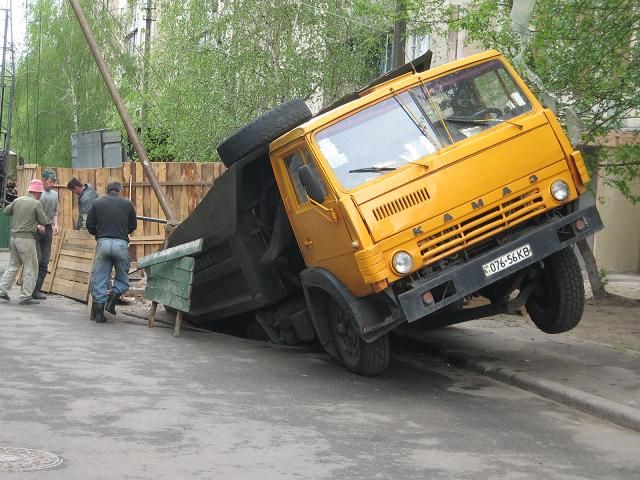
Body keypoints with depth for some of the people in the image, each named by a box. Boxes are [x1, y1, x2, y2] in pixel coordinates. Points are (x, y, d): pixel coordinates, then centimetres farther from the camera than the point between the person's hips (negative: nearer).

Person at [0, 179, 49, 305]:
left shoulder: (18, 200, 7)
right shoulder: (36, 203, -11)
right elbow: (44, 221, -6)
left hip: (14, 237, 7)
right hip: (26, 238, -7)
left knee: (13, 265, 19)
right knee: (31, 268, 2)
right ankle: (25, 297, 1)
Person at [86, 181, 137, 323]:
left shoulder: (97, 203, 8)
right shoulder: (127, 204, 7)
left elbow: (90, 225, 7)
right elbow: (133, 226, 13)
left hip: (103, 242, 1)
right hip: (121, 244, -1)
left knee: (99, 279, 7)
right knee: (122, 278, 15)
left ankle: (98, 310, 5)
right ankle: (113, 298, -5)